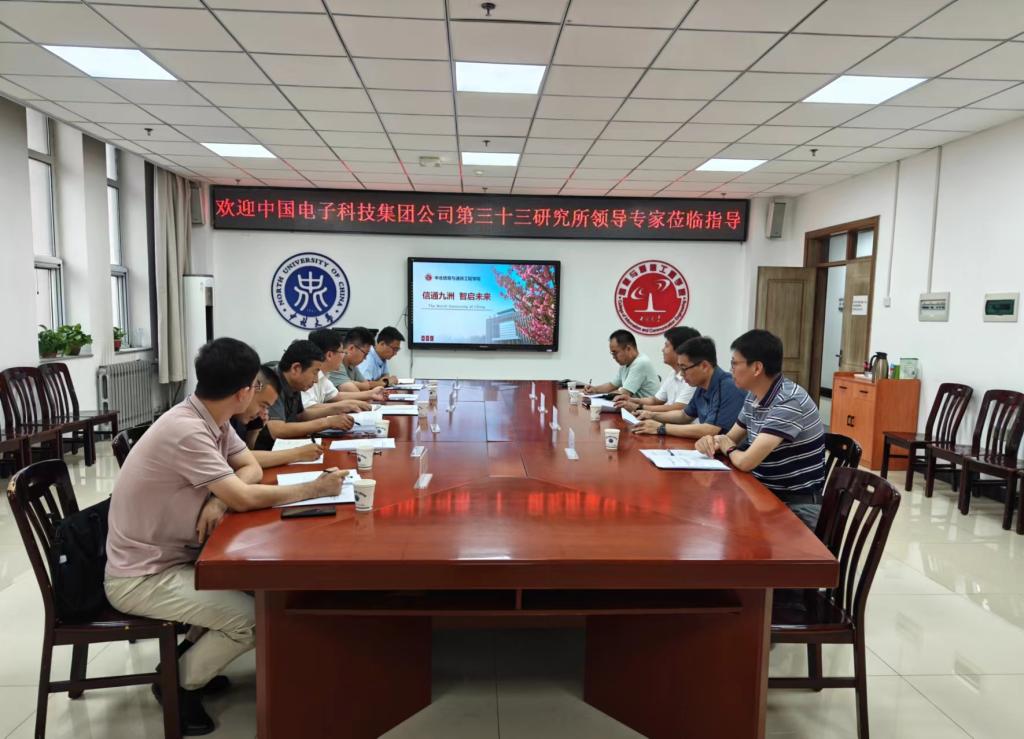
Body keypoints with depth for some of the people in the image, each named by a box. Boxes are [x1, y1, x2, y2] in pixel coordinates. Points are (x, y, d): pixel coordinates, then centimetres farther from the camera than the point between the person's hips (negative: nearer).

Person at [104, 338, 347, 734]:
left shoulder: (212, 418, -1)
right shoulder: (186, 431, -30)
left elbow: (251, 468, 4)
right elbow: (245, 498, -29)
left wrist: (220, 500, -17)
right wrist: (315, 489, -18)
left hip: (172, 556, 9)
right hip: (141, 577, -9)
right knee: (253, 616, -16)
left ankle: (192, 657, 22)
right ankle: (179, 683, 8)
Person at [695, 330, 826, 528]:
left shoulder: (789, 402, -24)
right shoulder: (754, 396, 4)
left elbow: (746, 462, -29)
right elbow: (731, 440, 16)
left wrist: (729, 450, -7)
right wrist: (713, 441, -8)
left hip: (797, 506, -7)